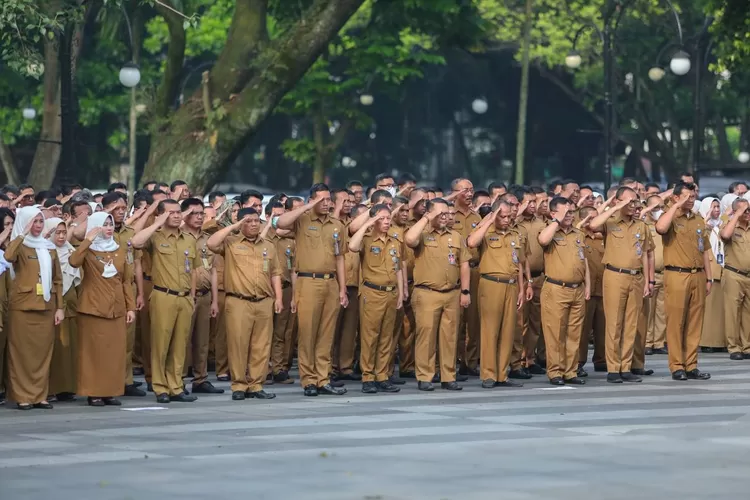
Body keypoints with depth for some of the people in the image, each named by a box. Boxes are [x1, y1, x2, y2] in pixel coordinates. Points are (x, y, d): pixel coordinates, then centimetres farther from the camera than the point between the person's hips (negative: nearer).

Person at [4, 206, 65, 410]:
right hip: (23, 306, -4)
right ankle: (23, 396, -1)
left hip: (46, 306, 5)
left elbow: (57, 280, 14)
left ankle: (40, 395, 10)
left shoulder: (49, 248, 13)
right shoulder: (20, 247, -1)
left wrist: (60, 307, 7)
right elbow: (8, 256, -26)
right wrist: (23, 234, -22)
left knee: (43, 352, 5)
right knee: (22, 351, -3)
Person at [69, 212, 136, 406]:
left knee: (116, 351, 3)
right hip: (93, 307, -4)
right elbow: (74, 261, -23)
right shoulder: (88, 250, 0)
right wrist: (89, 240, -19)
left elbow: (127, 281, 13)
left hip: (117, 308, 4)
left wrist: (131, 307, 6)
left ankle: (111, 392, 9)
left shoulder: (121, 251, 12)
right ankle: (93, 393, -1)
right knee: (94, 350, -4)